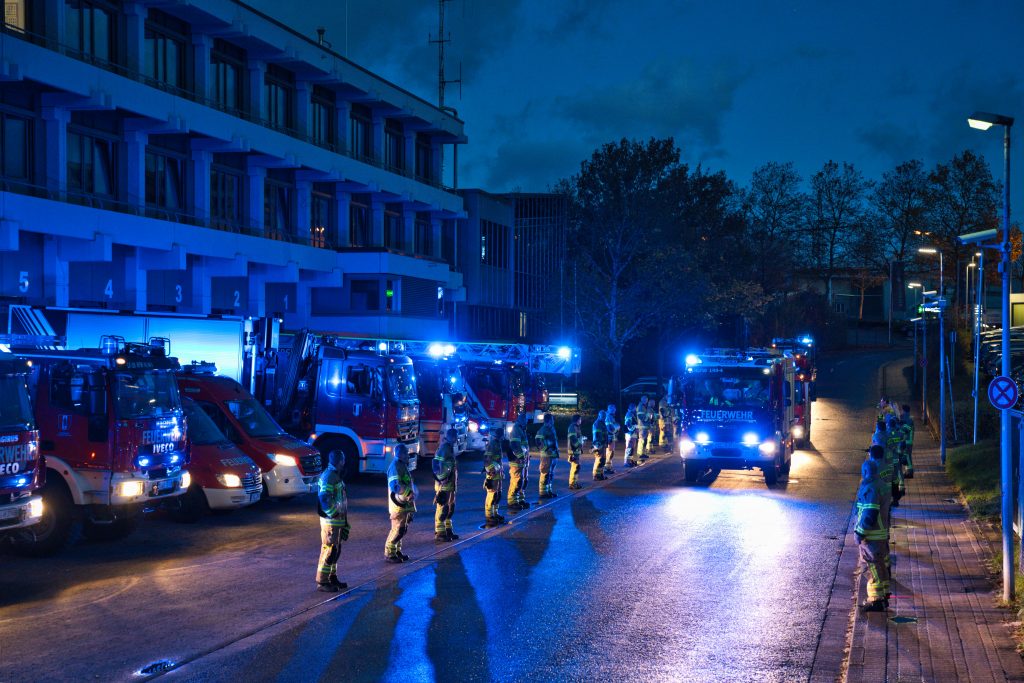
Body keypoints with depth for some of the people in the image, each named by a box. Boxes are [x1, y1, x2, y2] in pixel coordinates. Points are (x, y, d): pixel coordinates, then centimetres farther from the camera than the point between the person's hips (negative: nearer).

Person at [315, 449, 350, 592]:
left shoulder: (335, 475, 16)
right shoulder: (328, 476, -16)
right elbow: (324, 498, -24)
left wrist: (345, 521, 22)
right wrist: (334, 513, -20)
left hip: (337, 520, 10)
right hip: (330, 520, -10)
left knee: (336, 550, 16)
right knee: (329, 550, -8)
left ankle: (332, 578, 25)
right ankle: (322, 582, -4)